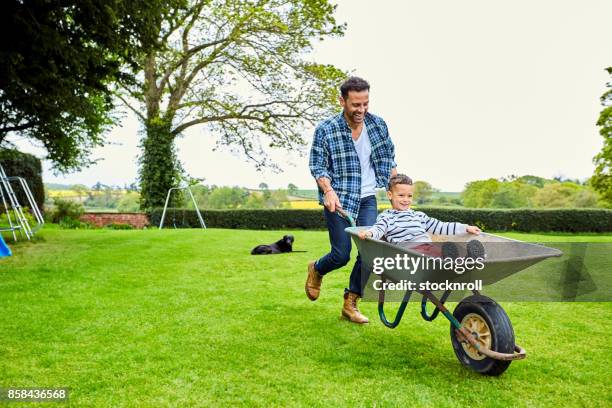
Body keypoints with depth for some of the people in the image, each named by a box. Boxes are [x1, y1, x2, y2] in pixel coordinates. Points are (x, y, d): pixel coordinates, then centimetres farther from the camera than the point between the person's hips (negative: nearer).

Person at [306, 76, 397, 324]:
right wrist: (328, 190, -25)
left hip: (367, 198, 4)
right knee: (341, 255, -4)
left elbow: (389, 159, 12)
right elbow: (317, 166, -8)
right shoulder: (325, 130, -11)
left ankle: (350, 304, 11)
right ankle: (316, 270, 32)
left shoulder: (378, 125, 1)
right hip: (338, 199, -4)